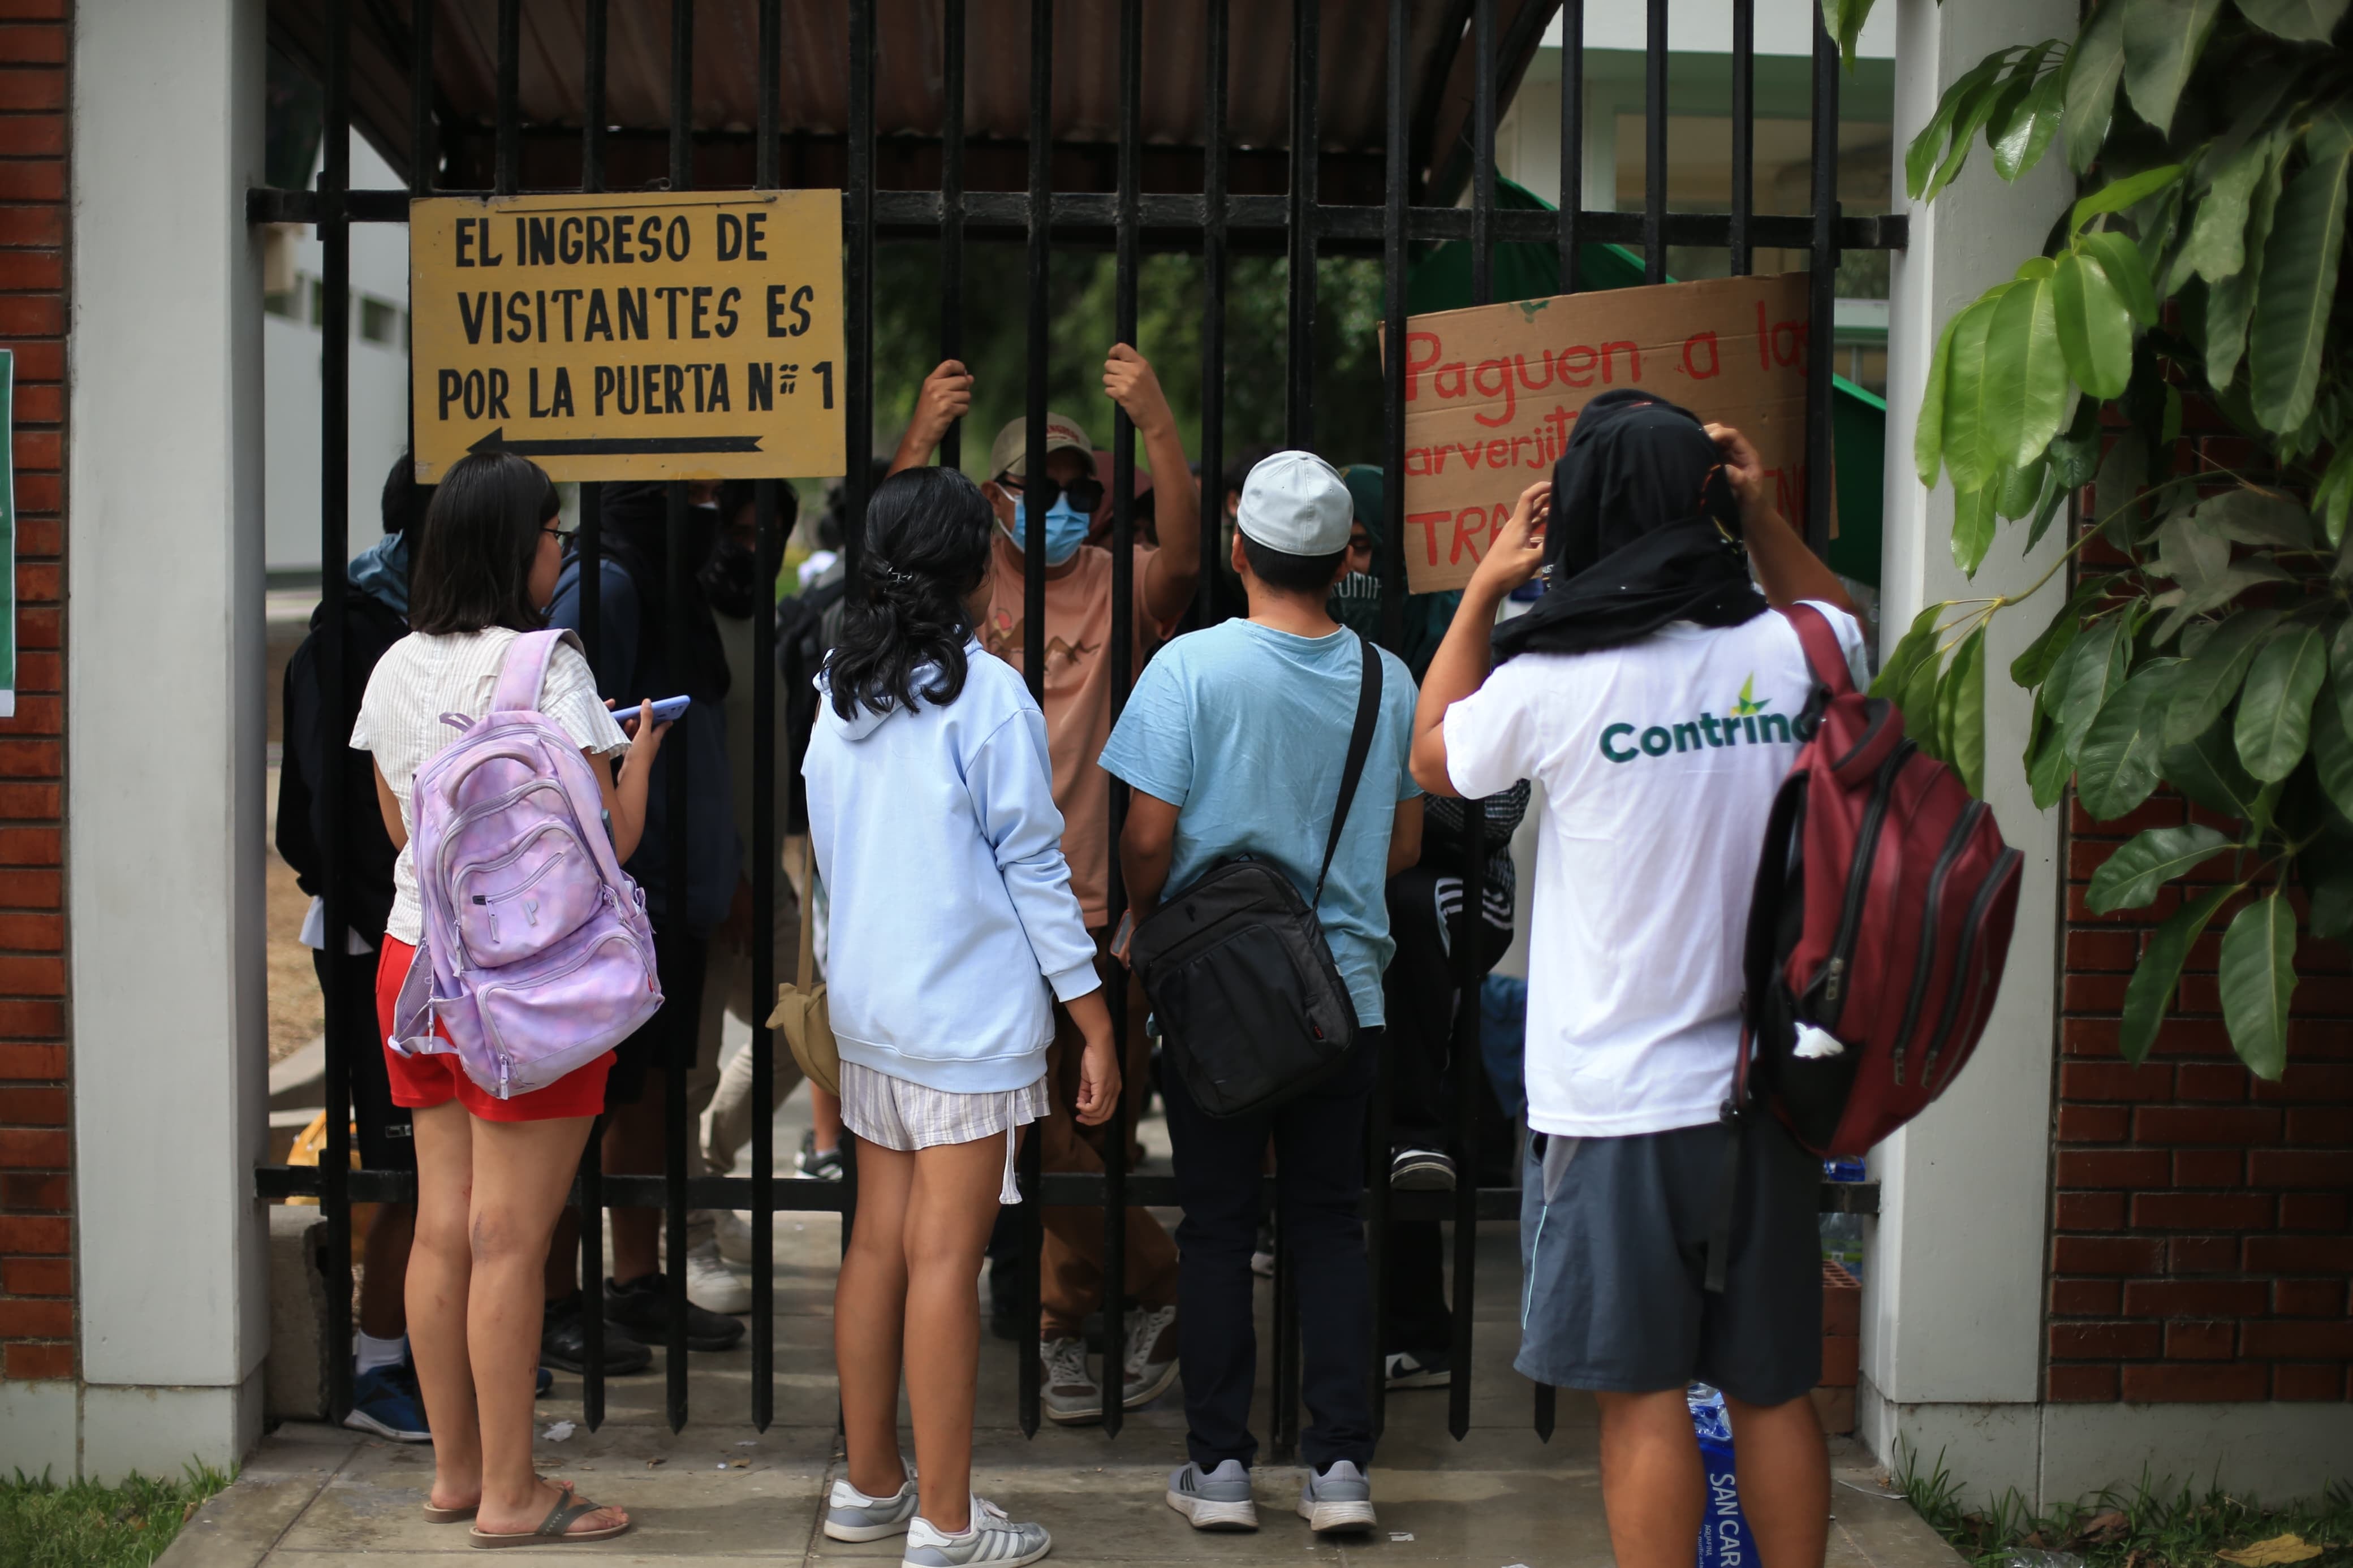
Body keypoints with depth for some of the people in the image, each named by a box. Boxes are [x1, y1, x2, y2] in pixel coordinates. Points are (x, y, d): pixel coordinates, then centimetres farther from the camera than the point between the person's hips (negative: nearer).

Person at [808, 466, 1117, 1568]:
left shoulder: (840, 693, 8)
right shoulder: (987, 695, -12)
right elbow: (1033, 868, -11)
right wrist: (1093, 1019, -6)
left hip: (865, 1010, 7)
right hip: (969, 1013, -7)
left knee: (877, 1244, 13)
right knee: (944, 1261, -3)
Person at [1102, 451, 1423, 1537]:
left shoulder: (1192, 667, -12)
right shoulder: (1387, 679, 1)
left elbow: (1148, 838, -11)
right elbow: (1405, 845, 9)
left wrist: (1145, 920, 8)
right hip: (1345, 989, 3)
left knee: (1216, 1228, 7)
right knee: (1329, 1223, 11)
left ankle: (1219, 1466, 12)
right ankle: (1340, 1464, 10)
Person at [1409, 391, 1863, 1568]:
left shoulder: (1556, 681, -13)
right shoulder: (1786, 654, -1)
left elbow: (1436, 756, 9)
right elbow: (1845, 623, 26)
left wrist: (1484, 588, 11)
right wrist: (1763, 514, 14)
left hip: (1616, 1101, -4)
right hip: (1762, 1083, 4)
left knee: (1642, 1395, 4)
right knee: (1772, 1390, 14)